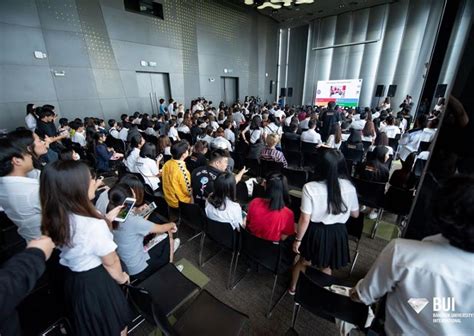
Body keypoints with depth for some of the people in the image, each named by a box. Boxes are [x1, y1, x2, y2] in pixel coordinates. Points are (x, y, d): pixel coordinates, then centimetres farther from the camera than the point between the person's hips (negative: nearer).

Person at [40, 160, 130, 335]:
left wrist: (108, 218, 6)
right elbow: (110, 261, -19)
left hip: (73, 280, 7)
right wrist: (121, 277, 0)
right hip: (98, 281, -7)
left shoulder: (55, 219, -10)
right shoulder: (93, 224, -34)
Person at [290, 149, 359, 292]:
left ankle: (293, 287, 48)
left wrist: (298, 239, -5)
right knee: (326, 267, 26)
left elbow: (305, 219, -19)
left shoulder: (310, 188, -25)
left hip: (316, 232, -2)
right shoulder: (349, 187, -14)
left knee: (303, 261, 25)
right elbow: (355, 214, 2)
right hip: (337, 233, 2)